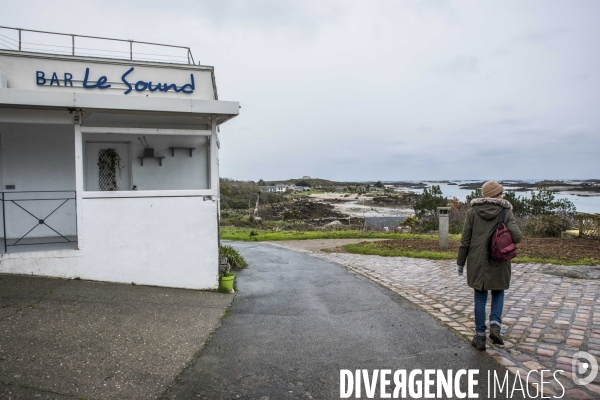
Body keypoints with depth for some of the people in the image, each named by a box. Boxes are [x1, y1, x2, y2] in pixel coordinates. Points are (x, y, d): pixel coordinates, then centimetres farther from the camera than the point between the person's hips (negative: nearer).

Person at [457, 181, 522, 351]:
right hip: (498, 261, 0)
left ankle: (480, 337, 14)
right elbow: (516, 236, -15)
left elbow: (465, 239, -2)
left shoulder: (473, 211, -2)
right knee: (498, 293, 22)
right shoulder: (506, 211, -4)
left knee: (480, 298, 10)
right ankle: (495, 326, 3)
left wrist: (460, 262, 5)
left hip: (477, 262, 0)